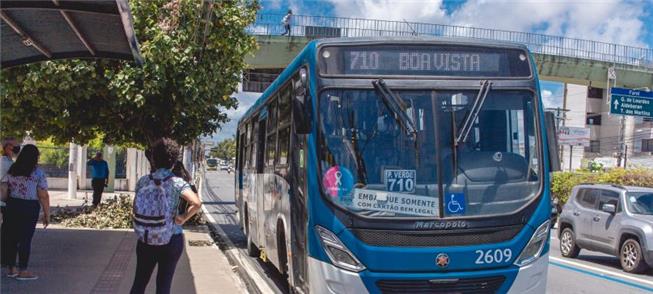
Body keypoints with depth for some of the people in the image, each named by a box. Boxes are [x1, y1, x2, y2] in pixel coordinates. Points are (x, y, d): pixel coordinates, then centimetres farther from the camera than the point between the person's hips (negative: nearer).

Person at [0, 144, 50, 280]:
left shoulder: (12, 170, 6)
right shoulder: (38, 172, -9)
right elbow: (43, 196, -11)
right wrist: (47, 214, -5)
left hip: (12, 205, 5)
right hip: (30, 207, -5)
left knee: (12, 237, 13)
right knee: (25, 239, 2)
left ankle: (11, 269, 21)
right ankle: (22, 271, 7)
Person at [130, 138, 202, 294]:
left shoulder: (143, 181, -1)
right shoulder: (177, 183, -12)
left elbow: (136, 209, 3)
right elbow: (196, 203, -25)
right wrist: (183, 218, -12)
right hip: (171, 240, -3)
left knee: (139, 281, 15)